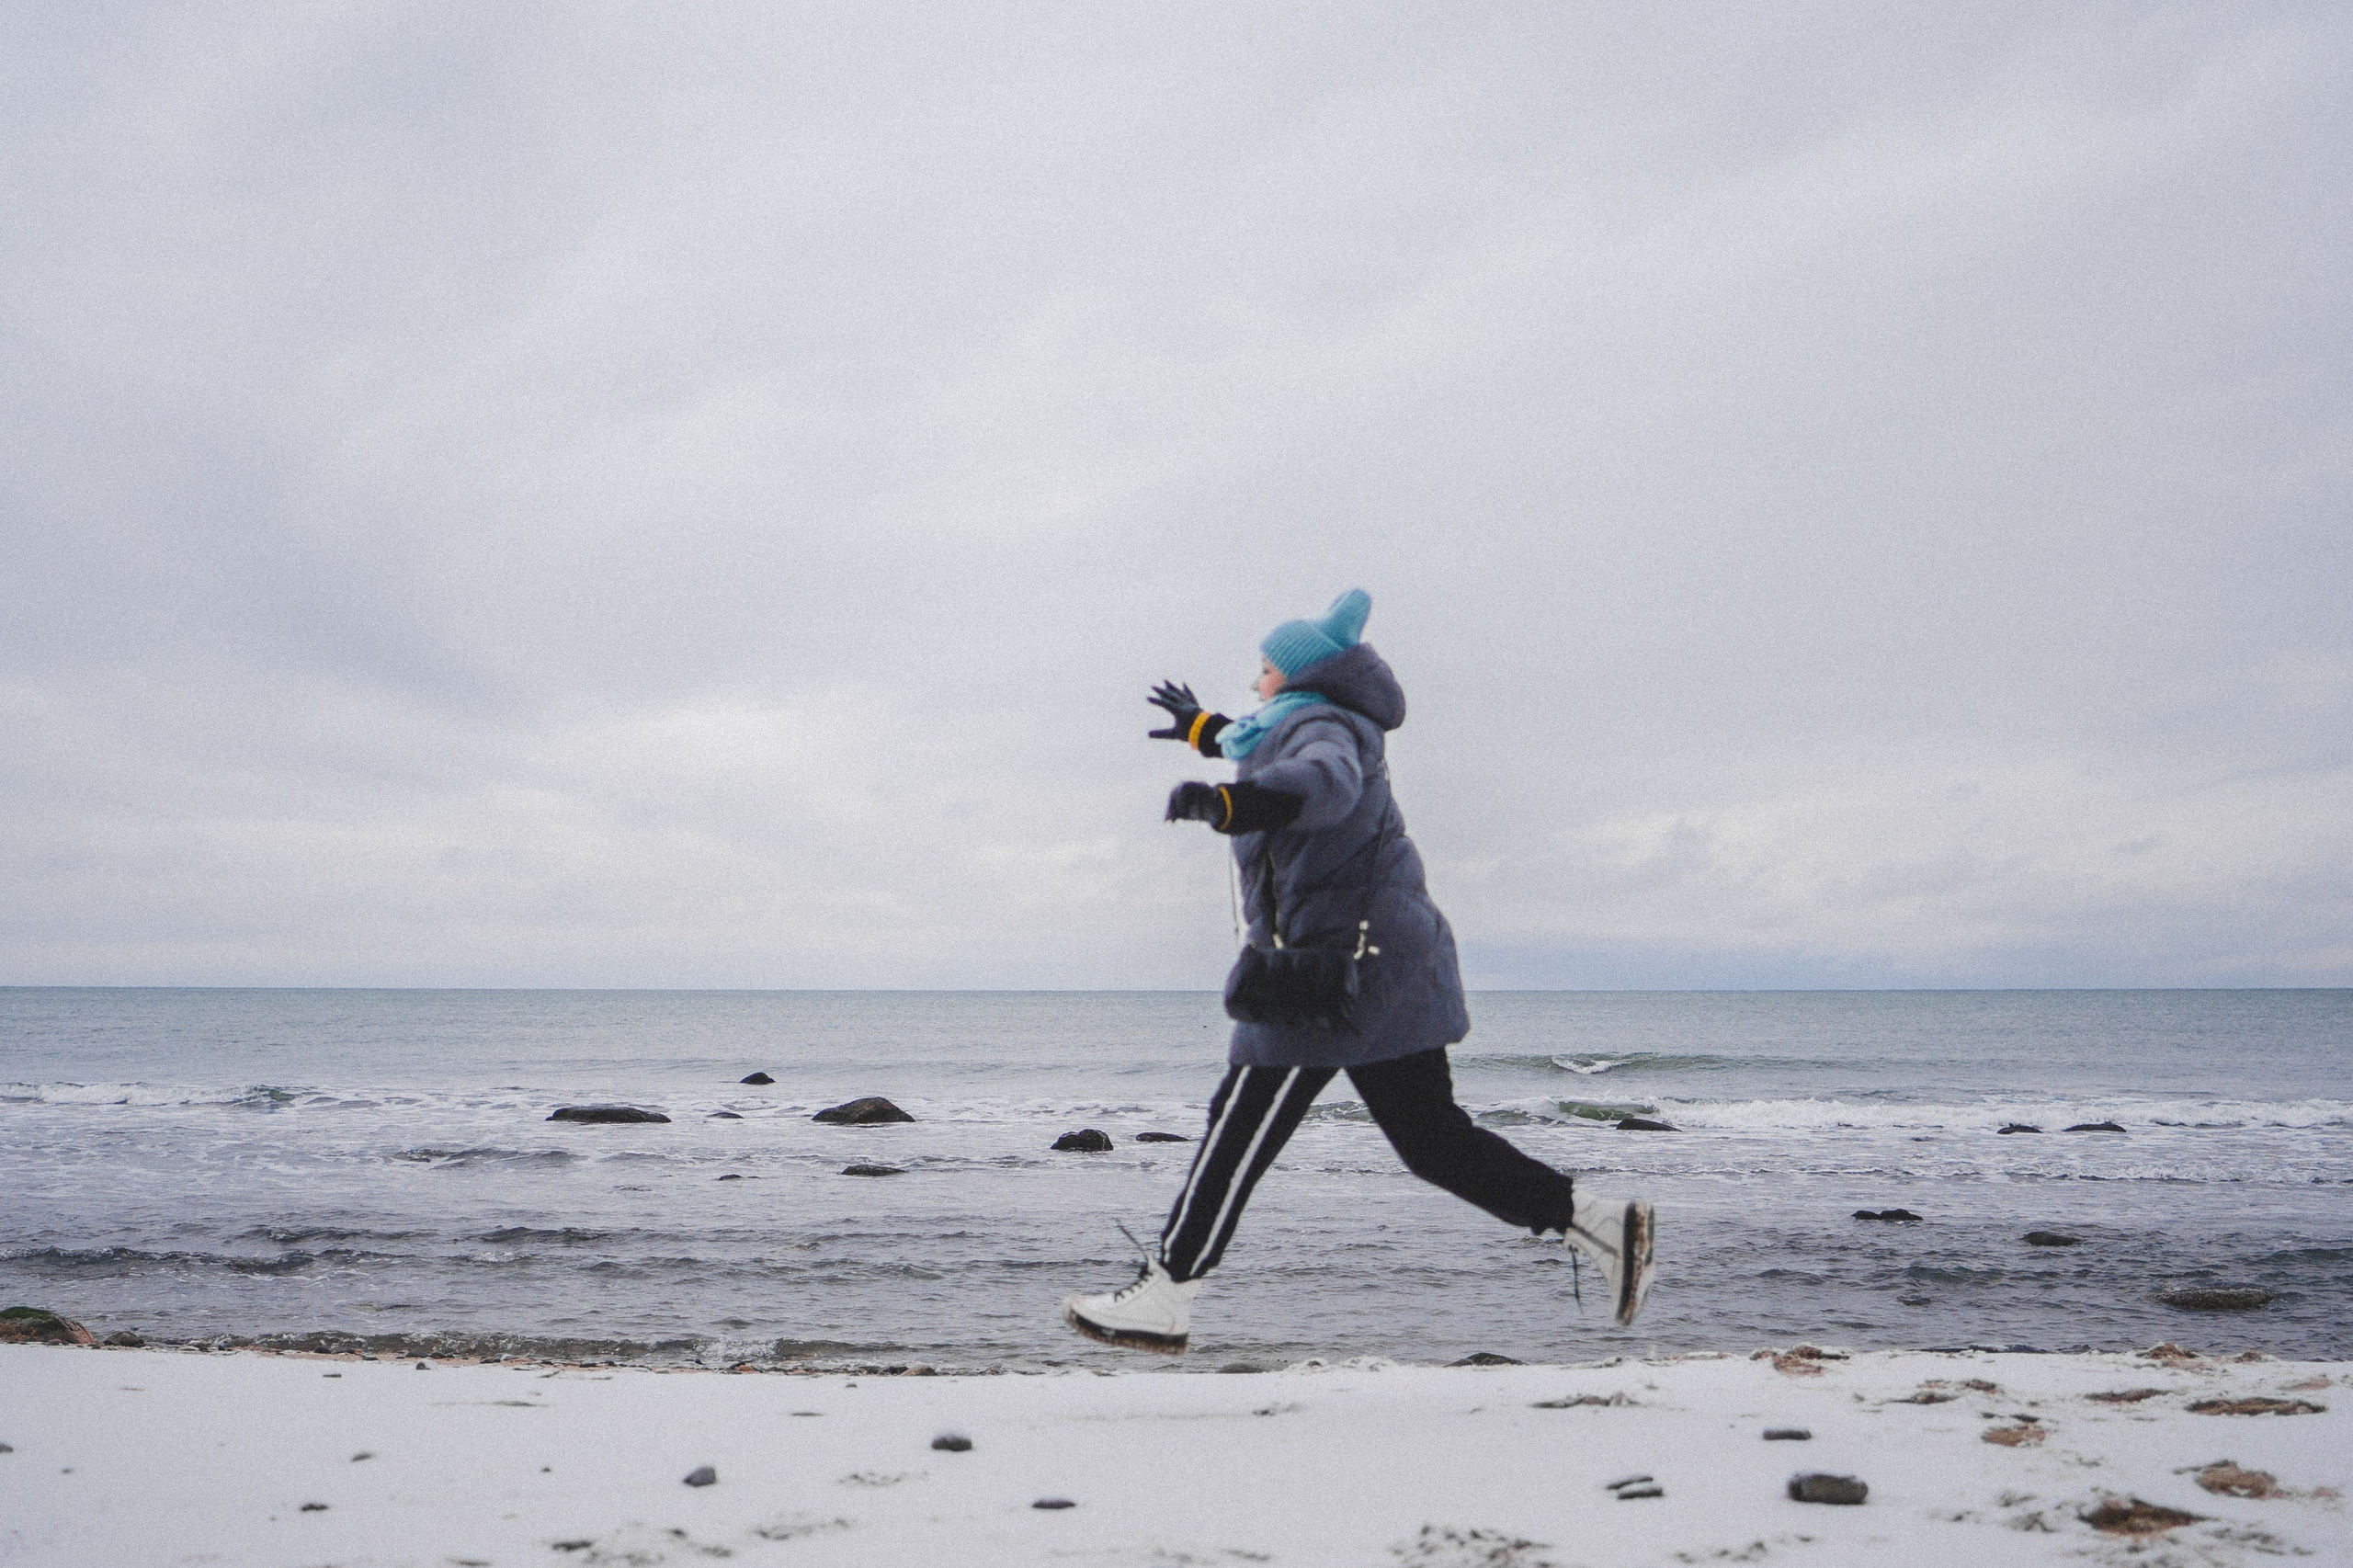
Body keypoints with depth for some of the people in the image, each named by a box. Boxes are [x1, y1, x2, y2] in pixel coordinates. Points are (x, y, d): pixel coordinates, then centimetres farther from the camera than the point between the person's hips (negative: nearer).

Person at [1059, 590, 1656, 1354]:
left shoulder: (1325, 728, -9)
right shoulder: (1306, 732, 22)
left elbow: (1320, 782, -34)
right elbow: (1274, 756, 47)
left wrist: (1225, 800, -50)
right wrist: (1203, 728, 60)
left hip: (1343, 953, -10)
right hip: (1385, 959, 10)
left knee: (1240, 1132, -6)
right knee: (1433, 1139, 8)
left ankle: (1161, 1299, -1)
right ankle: (1598, 1221, 3)